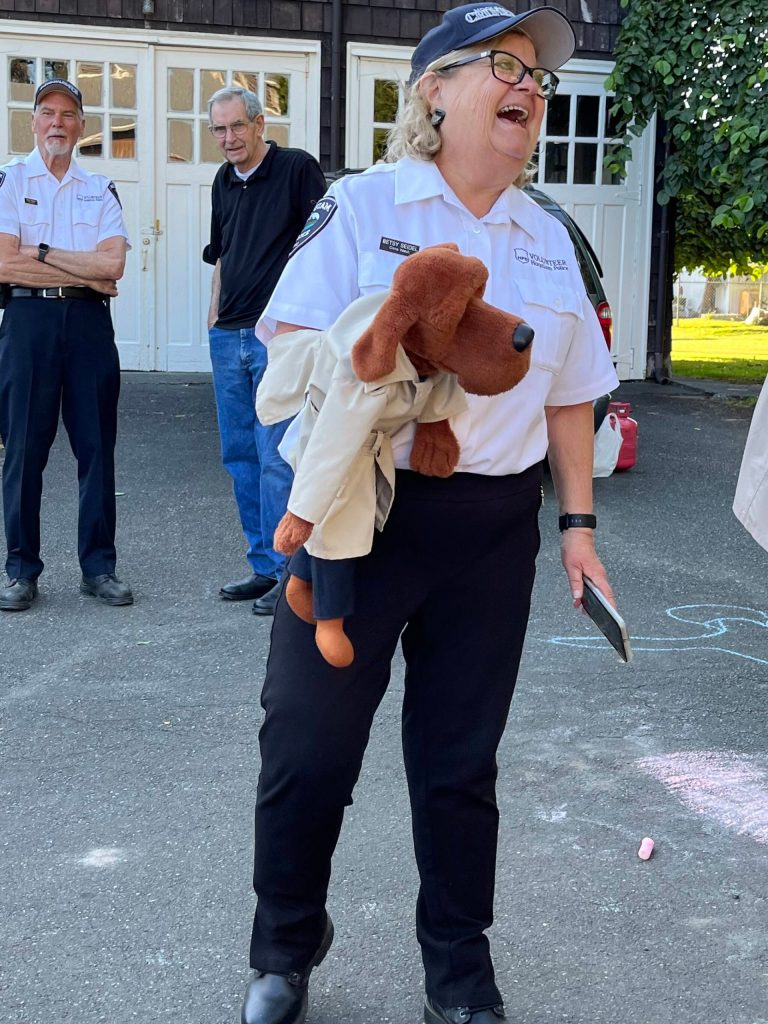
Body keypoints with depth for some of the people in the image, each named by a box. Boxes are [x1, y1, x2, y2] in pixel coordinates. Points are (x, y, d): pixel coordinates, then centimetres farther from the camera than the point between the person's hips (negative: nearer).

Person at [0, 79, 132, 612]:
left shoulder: (101, 189, 14)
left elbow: (113, 264, -1)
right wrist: (85, 271, -6)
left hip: (89, 320, 2)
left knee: (97, 444, 3)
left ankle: (99, 566, 10)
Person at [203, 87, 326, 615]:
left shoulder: (297, 169, -5)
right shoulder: (225, 181, 15)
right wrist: (215, 316, 19)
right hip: (229, 335, 8)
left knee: (276, 457, -9)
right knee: (240, 455, 10)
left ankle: (288, 571, -1)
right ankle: (263, 566, 19)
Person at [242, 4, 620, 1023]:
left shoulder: (549, 239, 12)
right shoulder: (366, 204, -1)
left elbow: (568, 395, 16)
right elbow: (286, 337, -6)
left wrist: (579, 524, 13)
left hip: (492, 527, 4)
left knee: (461, 760, 11)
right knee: (308, 742, 3)